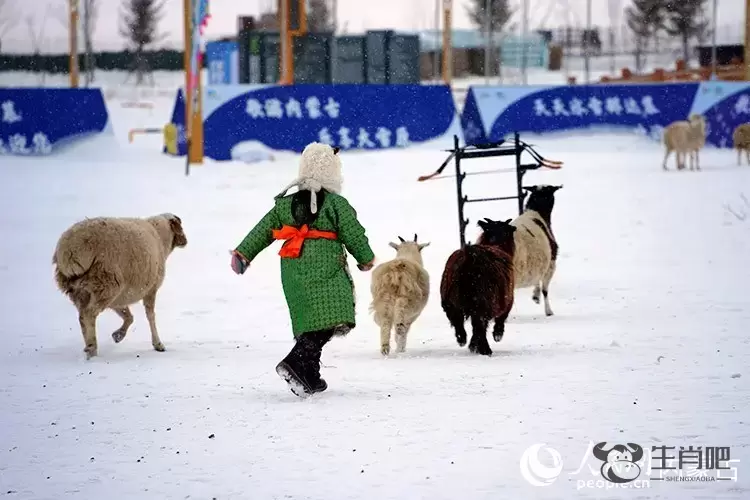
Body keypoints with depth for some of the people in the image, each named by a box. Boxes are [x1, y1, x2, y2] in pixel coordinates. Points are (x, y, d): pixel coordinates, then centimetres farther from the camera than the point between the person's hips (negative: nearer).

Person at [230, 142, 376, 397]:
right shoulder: (336, 204, -2)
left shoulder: (284, 204, 13)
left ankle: (310, 377, 14)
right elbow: (354, 235, 1)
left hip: (294, 275, 7)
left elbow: (262, 231, 13)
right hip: (325, 271, -7)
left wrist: (243, 253, 19)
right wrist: (366, 259, 16)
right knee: (327, 323, -14)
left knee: (309, 323, 15)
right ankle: (295, 363, -30)